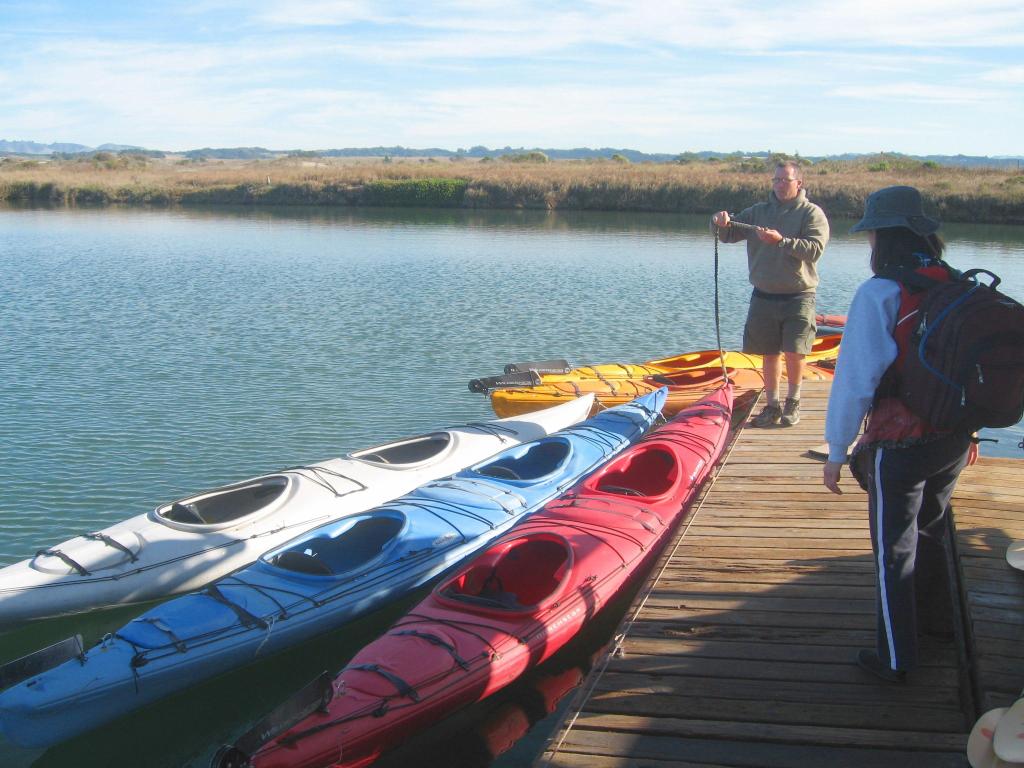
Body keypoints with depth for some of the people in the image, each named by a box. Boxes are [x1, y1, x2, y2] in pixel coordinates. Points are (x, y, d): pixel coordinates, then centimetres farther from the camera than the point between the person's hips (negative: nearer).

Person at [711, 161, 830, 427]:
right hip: (763, 296, 4)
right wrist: (721, 224, -15)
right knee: (769, 354, 8)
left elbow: (815, 249, -17)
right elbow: (729, 235, 8)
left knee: (794, 352, -10)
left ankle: (793, 402, 12)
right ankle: (772, 406, 19)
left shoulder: (812, 213, -3)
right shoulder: (758, 212, 10)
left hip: (798, 298, -4)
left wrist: (782, 241, -28)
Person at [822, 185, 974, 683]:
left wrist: (837, 452, -10)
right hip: (955, 439, 6)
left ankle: (896, 659, 15)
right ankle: (937, 619, 44)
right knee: (931, 530, 27)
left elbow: (855, 379, -18)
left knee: (894, 550, 6)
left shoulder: (879, 294, -18)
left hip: (900, 445, -6)